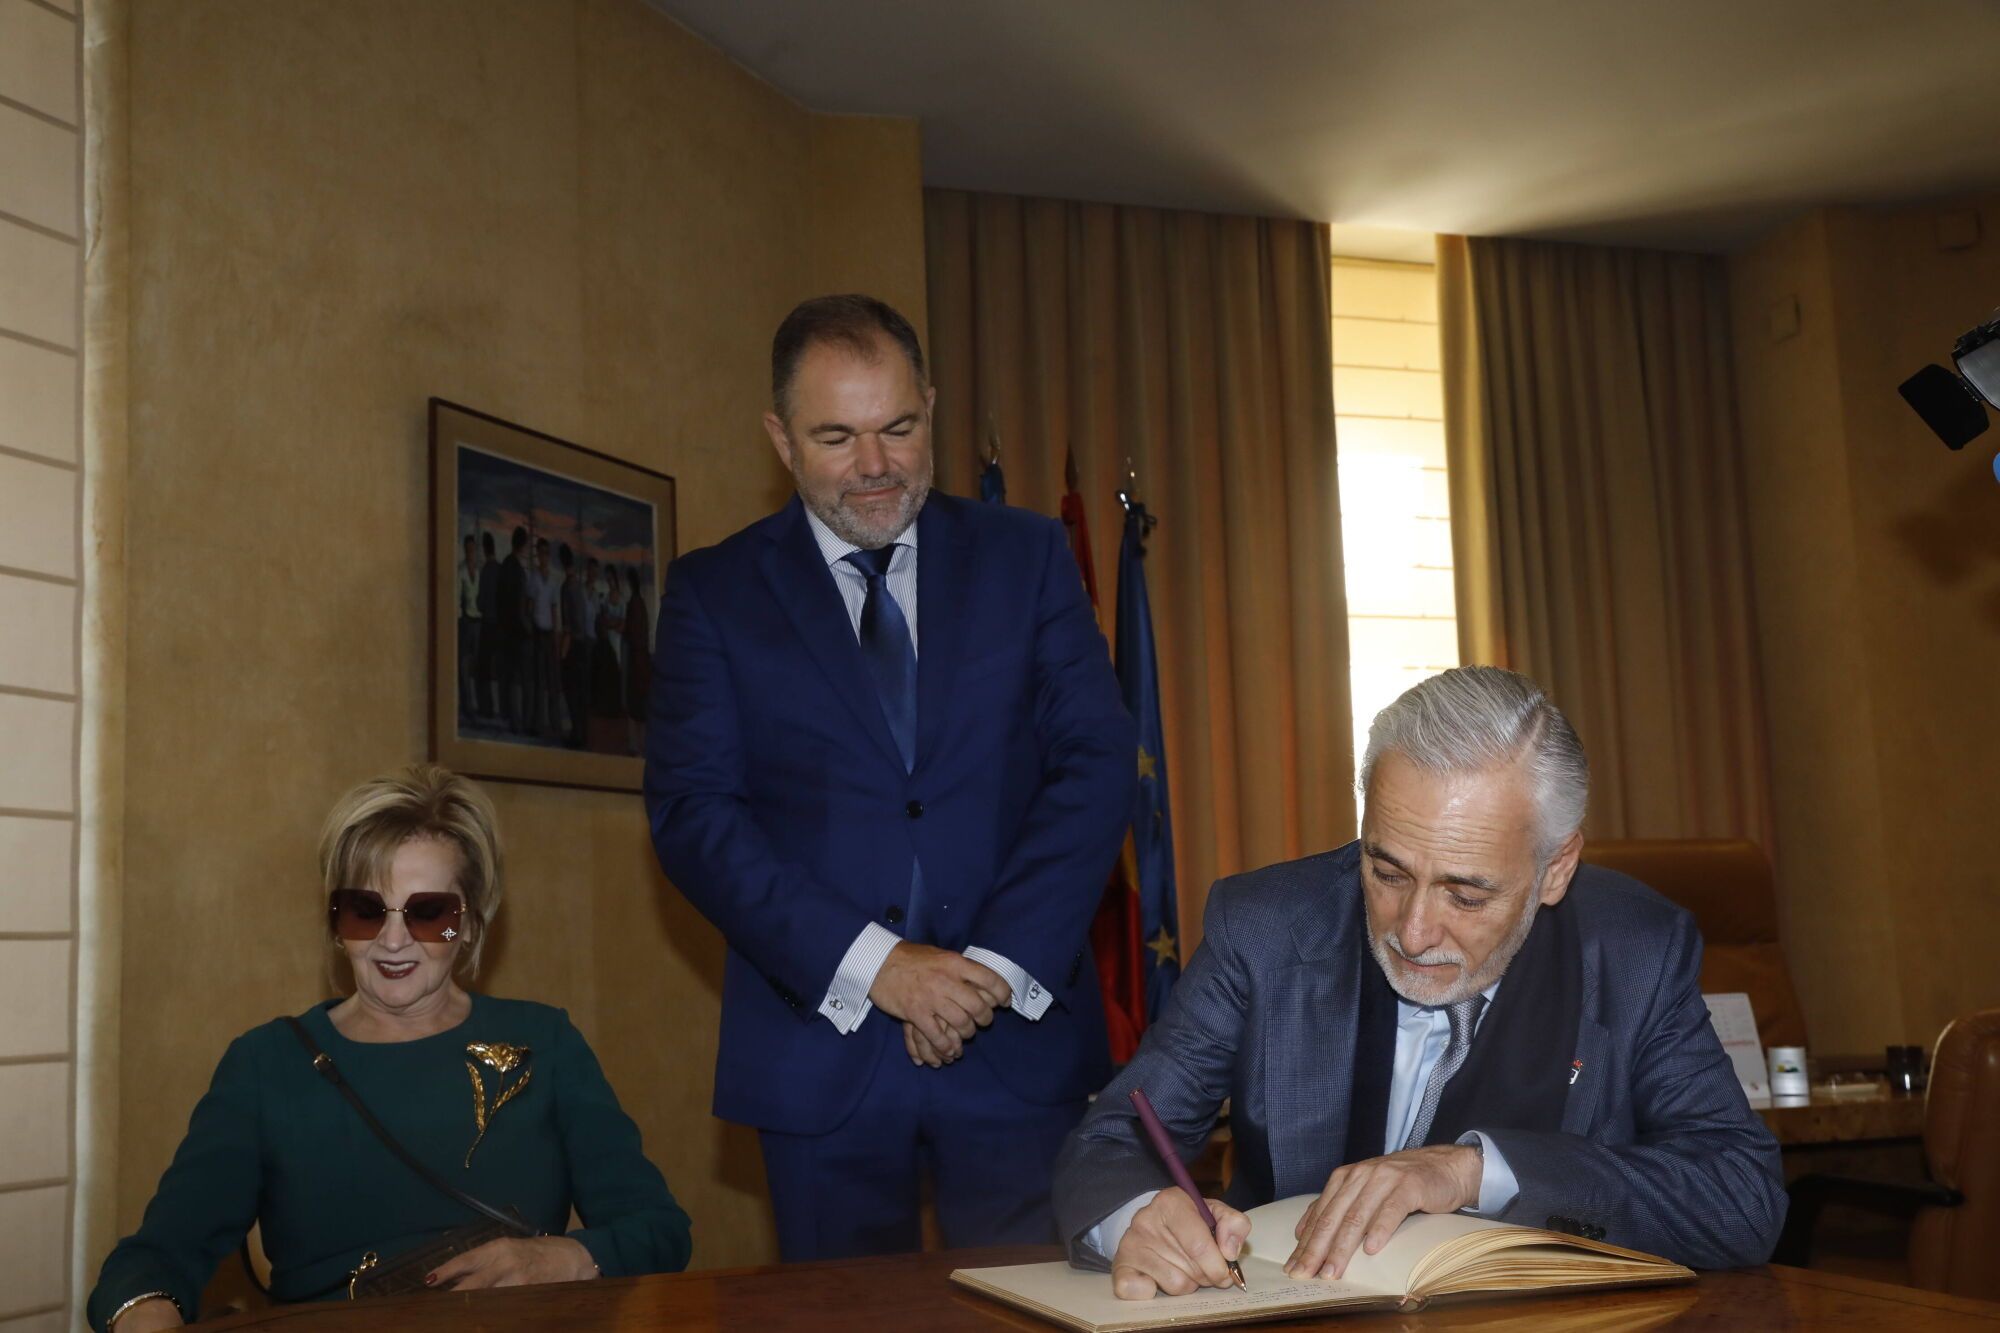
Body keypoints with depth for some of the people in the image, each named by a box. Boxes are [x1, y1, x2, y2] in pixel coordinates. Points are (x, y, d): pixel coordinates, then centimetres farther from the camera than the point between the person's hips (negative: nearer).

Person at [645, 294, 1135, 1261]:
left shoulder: (1027, 557, 7)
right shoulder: (713, 590, 4)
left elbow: (1098, 763, 0)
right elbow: (691, 812, -5)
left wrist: (1001, 964, -12)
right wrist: (871, 964, -15)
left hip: (1020, 1036, 1)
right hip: (820, 1045, 0)